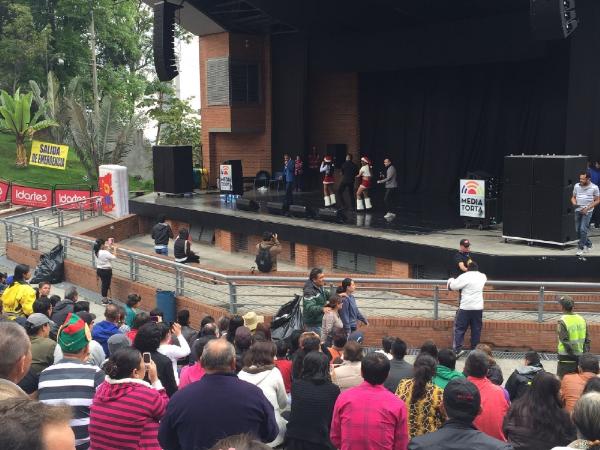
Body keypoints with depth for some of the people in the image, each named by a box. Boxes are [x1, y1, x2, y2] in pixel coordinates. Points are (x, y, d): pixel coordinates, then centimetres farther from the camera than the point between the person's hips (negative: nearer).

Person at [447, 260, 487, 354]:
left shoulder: (464, 276, -9)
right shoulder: (482, 276, 9)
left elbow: (453, 286, -8)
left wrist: (451, 280, 14)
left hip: (465, 308, -4)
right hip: (478, 308, 5)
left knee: (459, 329, 1)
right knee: (476, 330, 11)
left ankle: (456, 351, -4)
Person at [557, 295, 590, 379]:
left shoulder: (562, 321, -14)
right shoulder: (582, 319, 5)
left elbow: (565, 341, -17)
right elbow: (587, 340, 8)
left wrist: (571, 352, -11)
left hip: (566, 357, -6)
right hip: (580, 356, 6)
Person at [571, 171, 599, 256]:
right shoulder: (577, 186, 4)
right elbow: (573, 197, 14)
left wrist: (587, 208, -12)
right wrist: (574, 202, -10)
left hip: (587, 211, -5)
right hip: (578, 210, 5)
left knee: (583, 229, -12)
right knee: (578, 230, 8)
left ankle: (580, 248, -3)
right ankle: (588, 244, 29)